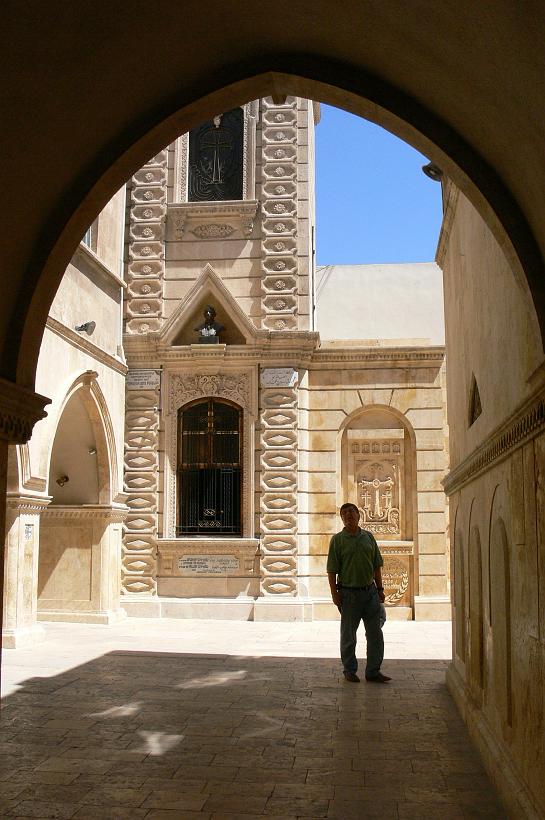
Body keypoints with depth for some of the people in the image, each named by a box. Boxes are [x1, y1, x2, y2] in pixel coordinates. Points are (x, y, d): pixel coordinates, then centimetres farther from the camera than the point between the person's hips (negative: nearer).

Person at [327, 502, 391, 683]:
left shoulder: (368, 537, 8)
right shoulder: (338, 540, -4)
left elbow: (376, 566, 12)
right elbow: (332, 570, -5)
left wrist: (380, 589, 9)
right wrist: (334, 593, -10)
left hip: (370, 592, 4)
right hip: (349, 593, -4)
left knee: (375, 634, 5)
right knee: (348, 635, 7)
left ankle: (373, 671, 14)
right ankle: (349, 671, 20)